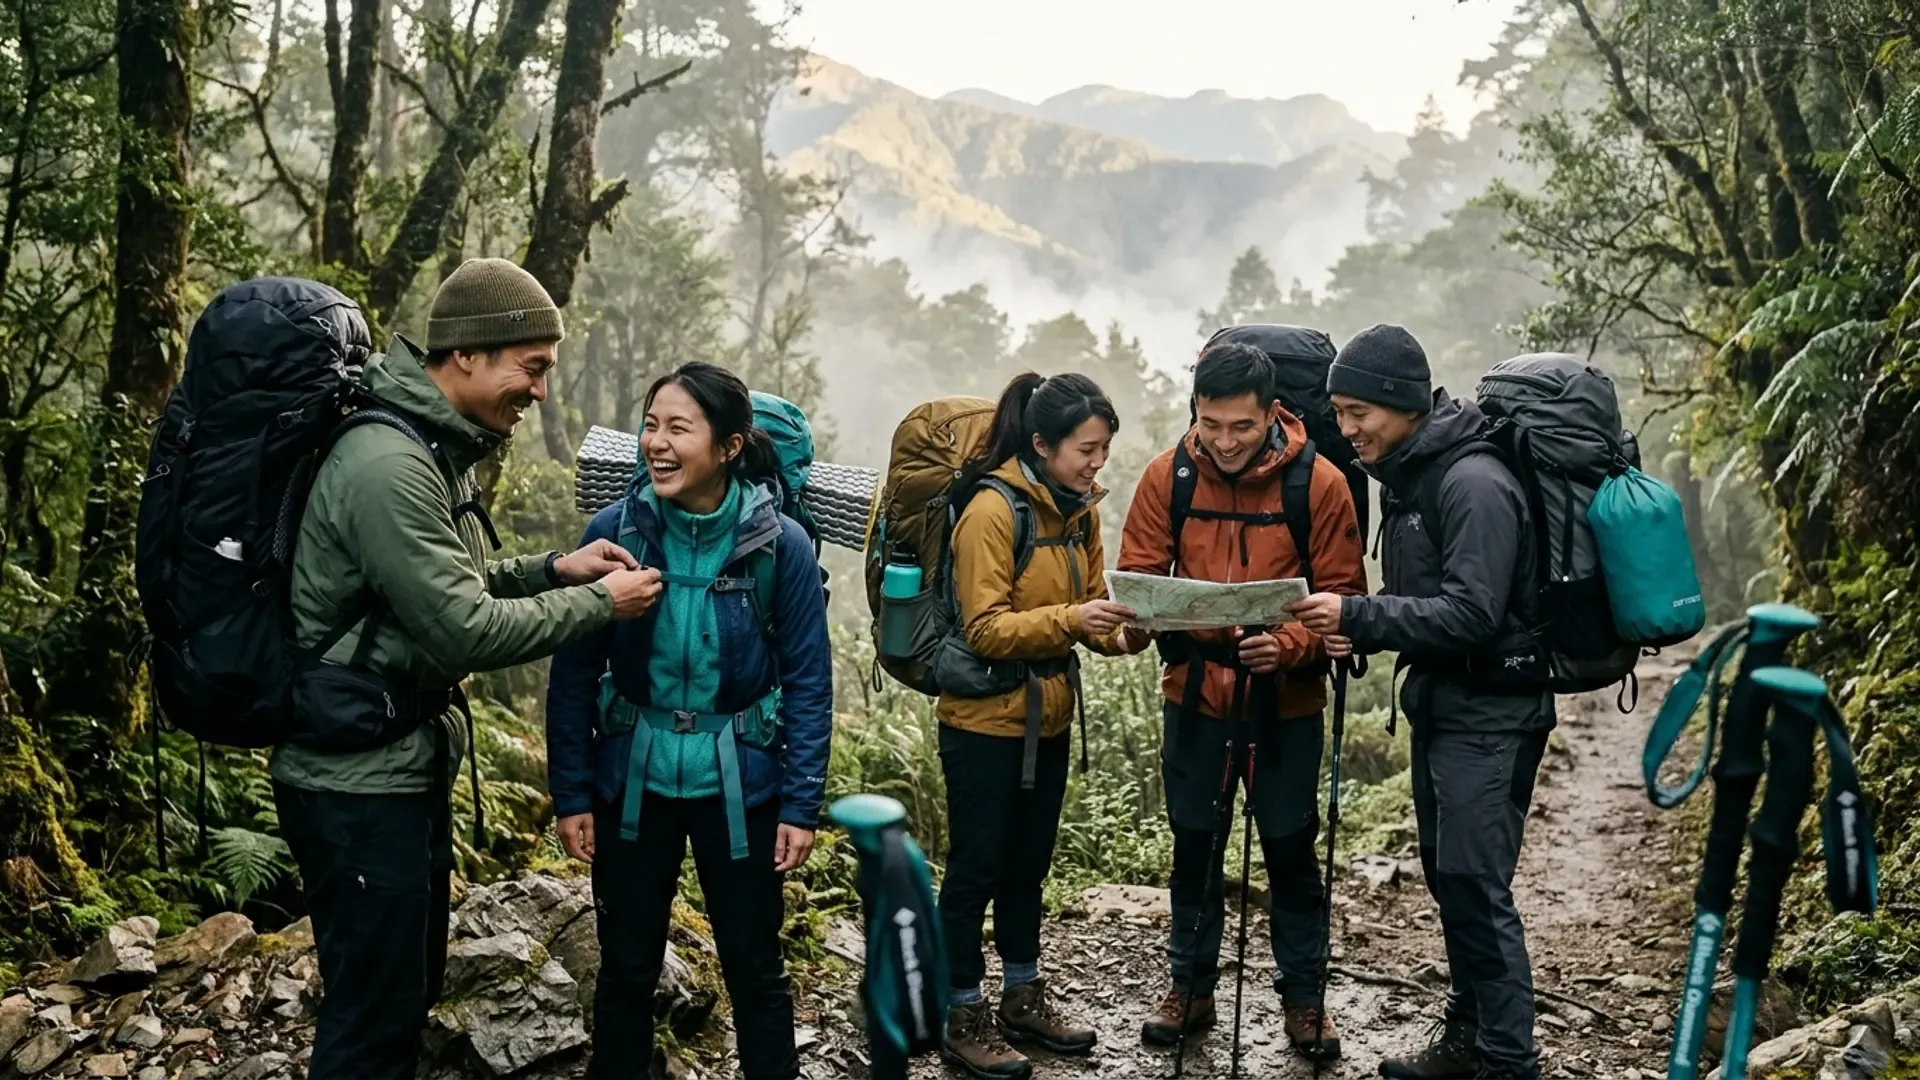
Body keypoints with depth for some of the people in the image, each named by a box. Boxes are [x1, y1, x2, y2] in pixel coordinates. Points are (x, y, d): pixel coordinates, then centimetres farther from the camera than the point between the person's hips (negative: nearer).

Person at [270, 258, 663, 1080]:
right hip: (359, 784, -10)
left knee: (412, 989, 20)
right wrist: (599, 604, -13)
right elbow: (464, 633, -24)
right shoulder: (387, 465, -23)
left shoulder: (433, 451, 9)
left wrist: (551, 570, 3)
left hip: (410, 764, 10)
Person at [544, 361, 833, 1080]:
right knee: (626, 965, 15)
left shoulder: (781, 543, -13)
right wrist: (570, 793, -5)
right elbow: (574, 673, -4)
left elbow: (808, 680, -6)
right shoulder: (615, 530, -10)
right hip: (632, 778, 1)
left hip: (740, 784, -1)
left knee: (754, 968, 12)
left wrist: (802, 804, -7)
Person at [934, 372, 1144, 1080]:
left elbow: (1090, 607, 8)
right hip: (984, 717, -7)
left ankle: (1023, 999, 31)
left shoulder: (1080, 509, 5)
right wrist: (1068, 619, -33)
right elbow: (986, 628, -21)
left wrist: (1123, 626, -13)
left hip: (1047, 716, 7)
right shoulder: (993, 508, -18)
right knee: (976, 868, 4)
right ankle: (964, 1019, 17)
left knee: (1028, 864, 17)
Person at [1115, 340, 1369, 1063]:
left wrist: (1289, 645, -27)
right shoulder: (1168, 475, -7)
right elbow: (1136, 576, -1)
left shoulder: (1319, 482, -12)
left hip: (1286, 703, -2)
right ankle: (1191, 987, 32)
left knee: (1291, 850, 10)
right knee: (1194, 846, 14)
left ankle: (1304, 996, 29)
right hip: (1194, 696, 2)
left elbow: (1341, 595, -10)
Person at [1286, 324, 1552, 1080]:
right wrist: (1361, 635, 0)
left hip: (1491, 713, -9)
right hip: (1439, 704, 9)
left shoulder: (1473, 482, -18)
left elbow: (1473, 613, -23)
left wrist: (1358, 615, -23)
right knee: (1446, 874, 14)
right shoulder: (1411, 478, 11)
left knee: (1476, 883, -8)